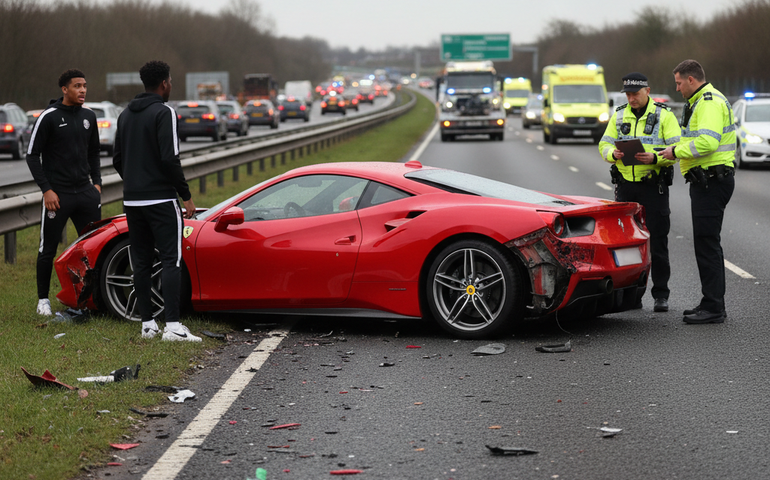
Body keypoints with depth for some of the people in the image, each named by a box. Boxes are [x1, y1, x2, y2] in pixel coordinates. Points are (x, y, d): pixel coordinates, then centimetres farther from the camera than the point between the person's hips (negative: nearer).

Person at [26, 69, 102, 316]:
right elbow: (32, 155, -6)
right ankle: (43, 300, 13)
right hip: (57, 194, -5)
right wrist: (46, 189, -12)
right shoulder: (49, 117, -7)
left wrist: (96, 182, 10)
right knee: (48, 249, 2)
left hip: (86, 192, 5)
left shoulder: (88, 116, 10)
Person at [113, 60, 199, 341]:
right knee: (171, 260, -7)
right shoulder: (163, 112, -10)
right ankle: (172, 326, -15)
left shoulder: (126, 115, 14)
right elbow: (170, 159, -17)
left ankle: (147, 324, 11)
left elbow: (118, 160, 18)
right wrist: (186, 195, -11)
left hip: (132, 201, 7)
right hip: (161, 199, -7)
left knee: (141, 262, 10)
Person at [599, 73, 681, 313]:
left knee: (657, 242, -2)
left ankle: (661, 295, 5)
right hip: (625, 185, 4)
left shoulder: (664, 115, -1)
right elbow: (604, 144, 9)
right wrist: (613, 154, -13)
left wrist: (655, 158, -25)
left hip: (654, 186, -4)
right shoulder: (619, 115, 11)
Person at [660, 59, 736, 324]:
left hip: (711, 180, -11)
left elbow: (707, 142, -27)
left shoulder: (709, 102, -15)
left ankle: (713, 308, -9)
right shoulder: (701, 101, 21)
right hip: (707, 181, 11)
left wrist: (676, 151, -14)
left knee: (706, 243, -10)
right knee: (707, 243, 15)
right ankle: (712, 304, 21)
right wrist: (678, 151, 11)